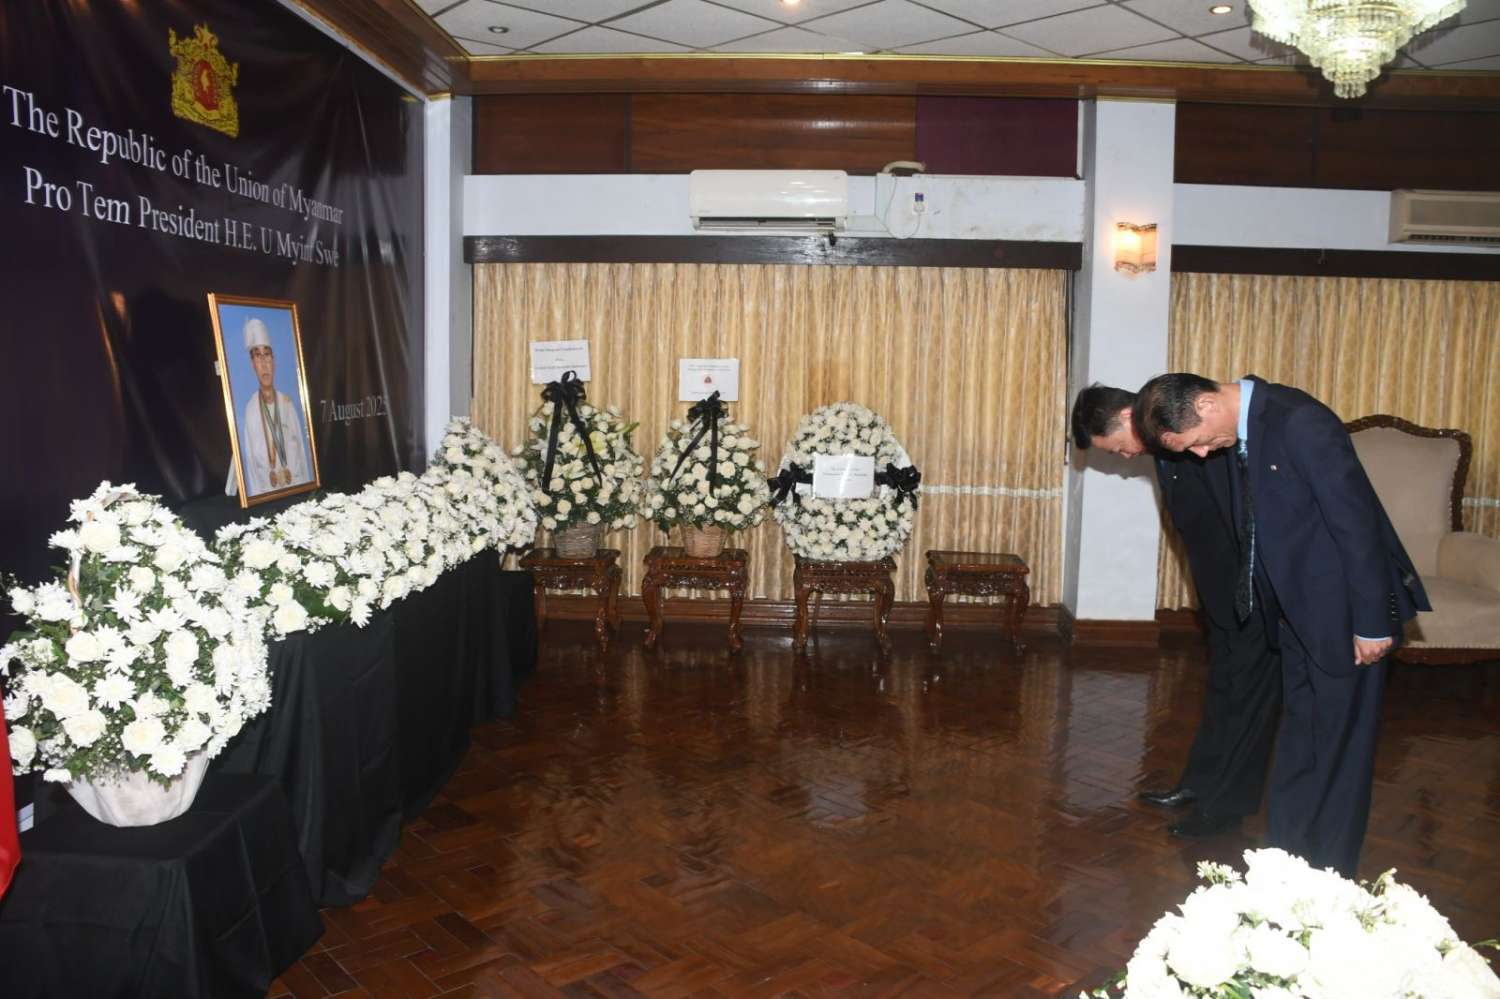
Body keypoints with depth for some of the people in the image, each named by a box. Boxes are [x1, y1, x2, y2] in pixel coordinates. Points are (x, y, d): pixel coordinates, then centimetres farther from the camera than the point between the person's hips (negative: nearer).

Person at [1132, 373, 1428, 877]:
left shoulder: (1300, 422, -25)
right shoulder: (1244, 422, 1)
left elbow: (1356, 520, -23)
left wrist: (1373, 622, -19)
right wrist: (1251, 598, 13)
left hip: (1341, 610, -8)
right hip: (1297, 608, 8)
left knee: (1339, 744, 5)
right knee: (1297, 738, 18)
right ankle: (1284, 854, 31)